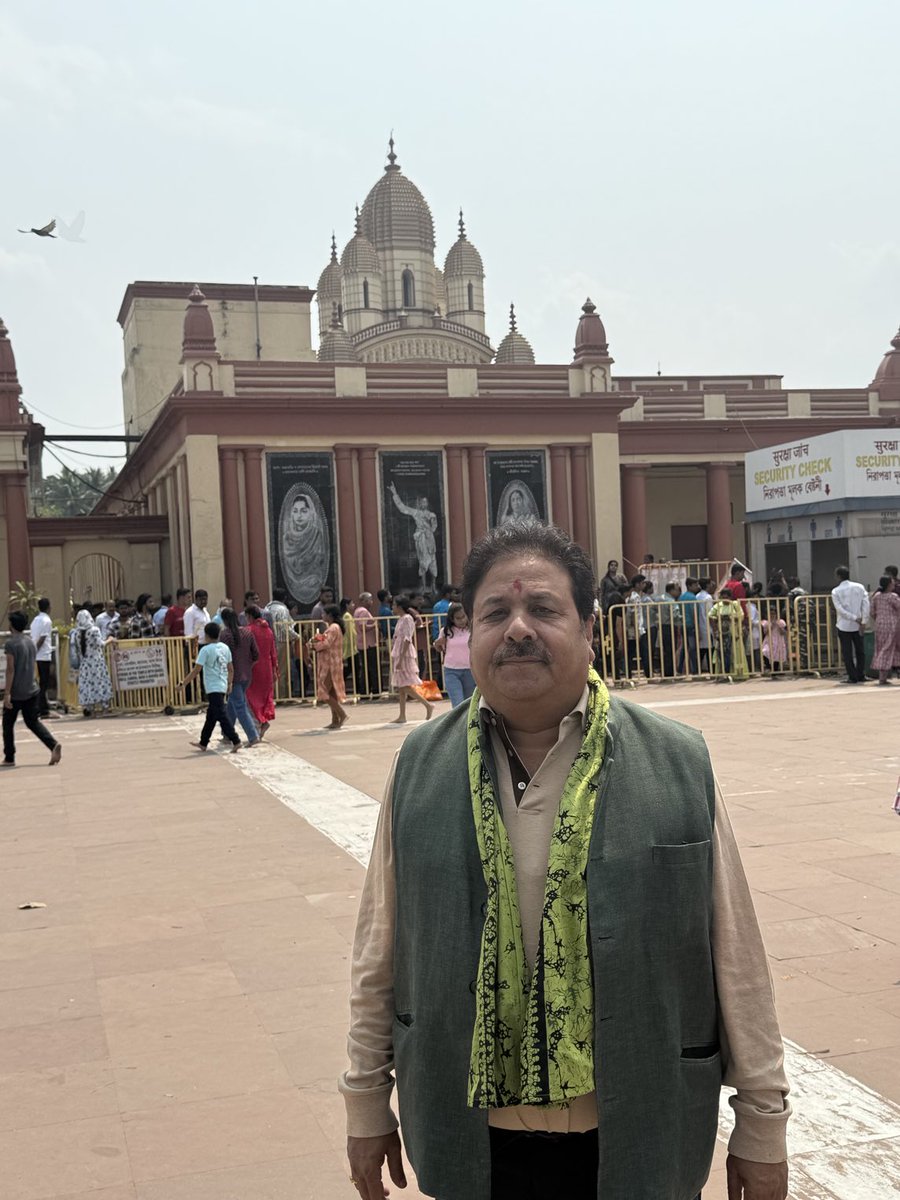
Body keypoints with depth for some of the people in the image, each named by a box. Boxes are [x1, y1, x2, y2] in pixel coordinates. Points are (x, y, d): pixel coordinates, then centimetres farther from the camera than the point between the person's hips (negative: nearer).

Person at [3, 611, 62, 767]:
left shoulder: (11, 643, -13)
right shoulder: (31, 641, 9)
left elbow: (10, 669, -18)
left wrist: (7, 693, -18)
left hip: (16, 692, -6)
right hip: (32, 690, 6)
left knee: (8, 724, 10)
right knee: (33, 722, 11)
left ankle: (9, 758, 15)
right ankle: (53, 745, -10)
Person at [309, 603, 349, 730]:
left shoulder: (333, 628, -14)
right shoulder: (331, 627, 18)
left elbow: (326, 644, -22)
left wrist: (313, 645, -8)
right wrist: (316, 643, -2)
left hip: (331, 665, -10)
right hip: (329, 664, 10)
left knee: (324, 692, -10)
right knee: (331, 693, 10)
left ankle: (342, 714, -9)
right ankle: (335, 721, 12)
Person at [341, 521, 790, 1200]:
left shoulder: (679, 766, -7)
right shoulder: (420, 768, -2)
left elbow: (735, 960, -3)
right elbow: (379, 954, 5)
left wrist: (764, 1122, 2)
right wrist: (367, 1101, 10)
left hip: (637, 1142, -1)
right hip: (473, 1144, 2)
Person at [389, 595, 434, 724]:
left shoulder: (407, 618, -12)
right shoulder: (401, 619, 15)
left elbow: (407, 640, -18)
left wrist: (400, 659, -22)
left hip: (405, 656, -9)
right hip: (398, 655, 9)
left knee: (405, 686, -11)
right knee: (400, 687, 7)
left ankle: (428, 706, -6)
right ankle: (402, 716, 9)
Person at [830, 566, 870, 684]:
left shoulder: (836, 591, -6)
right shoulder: (859, 587, 1)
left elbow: (840, 609, -14)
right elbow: (866, 604, -5)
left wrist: (855, 618, -11)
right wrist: (863, 621, -6)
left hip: (844, 626, -3)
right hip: (857, 626, 3)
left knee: (847, 653, 3)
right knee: (860, 651, 13)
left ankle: (852, 677, 2)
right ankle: (861, 676, 13)